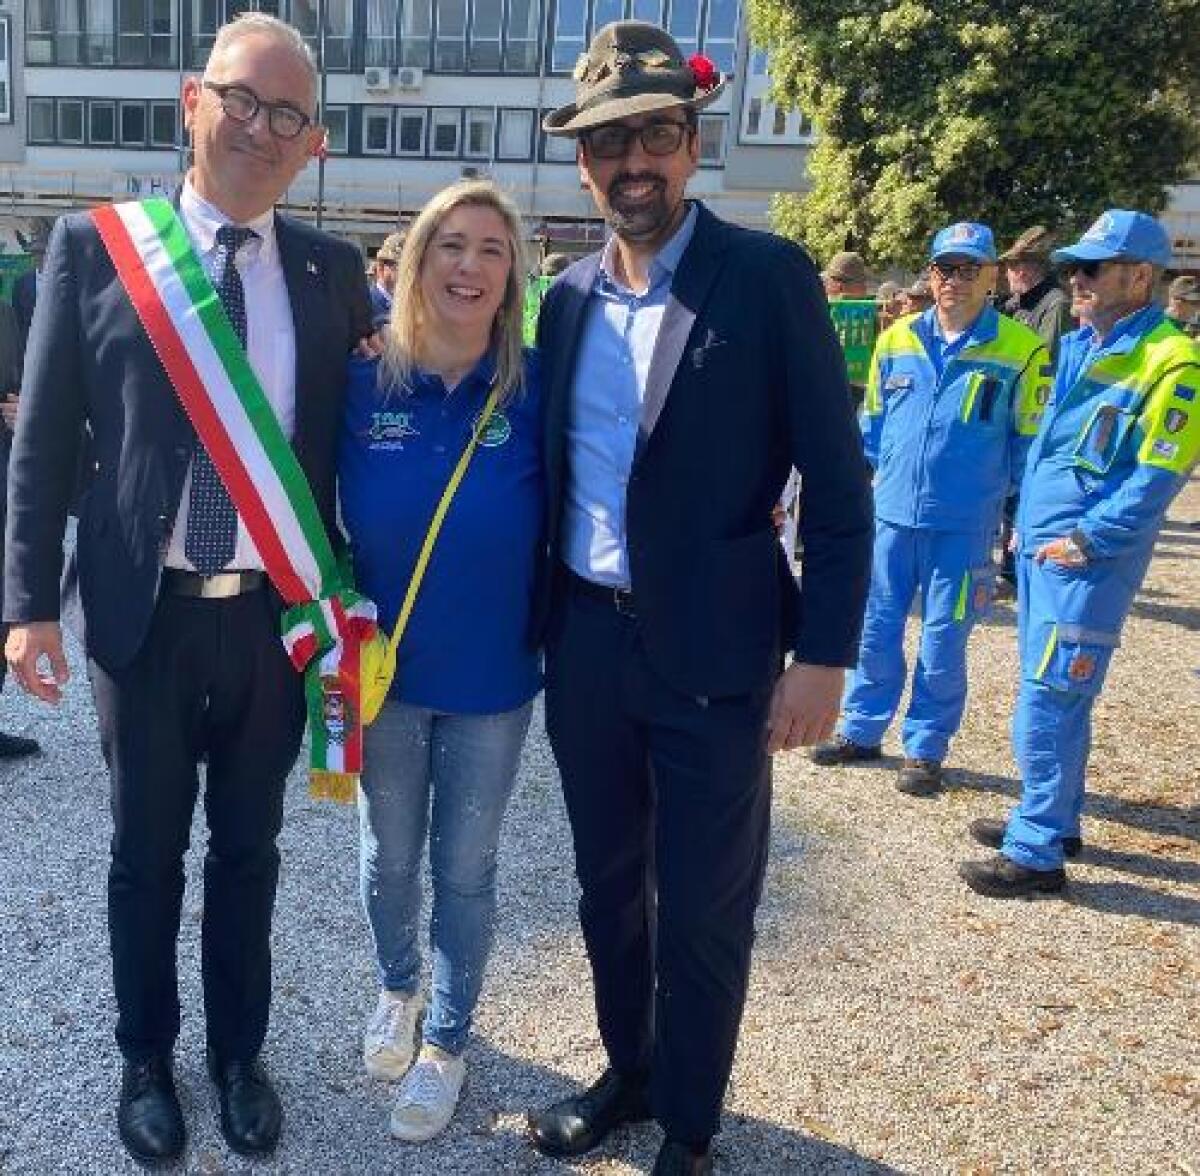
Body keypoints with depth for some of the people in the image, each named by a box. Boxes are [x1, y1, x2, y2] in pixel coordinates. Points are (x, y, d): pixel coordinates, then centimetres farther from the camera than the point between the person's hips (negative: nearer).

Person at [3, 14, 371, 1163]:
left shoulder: (334, 271, 2)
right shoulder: (93, 245, -2)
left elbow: (354, 440, 6)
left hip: (279, 615, 1)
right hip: (143, 611, -1)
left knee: (248, 850, 16)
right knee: (145, 853, 15)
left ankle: (238, 1052, 37)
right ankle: (146, 1058, 37)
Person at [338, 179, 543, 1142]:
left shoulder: (537, 388, -11)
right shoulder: (362, 380, -8)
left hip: (493, 678, -1)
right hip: (383, 666, 2)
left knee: (465, 868, 13)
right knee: (389, 854, 19)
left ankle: (448, 1043, 35)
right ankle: (397, 990, 48)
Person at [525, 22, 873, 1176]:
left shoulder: (768, 276, -7)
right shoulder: (568, 297, 8)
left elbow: (836, 481, -9)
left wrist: (824, 652, -13)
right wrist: (544, 622, 12)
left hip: (713, 650, -5)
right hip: (586, 642, 5)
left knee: (702, 912, 7)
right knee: (607, 886, 19)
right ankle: (626, 1072, 42)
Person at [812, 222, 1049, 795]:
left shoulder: (1021, 350, -4)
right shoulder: (896, 341, 5)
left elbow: (1029, 443, 1)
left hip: (964, 527, -3)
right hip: (891, 516, 3)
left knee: (942, 645, 6)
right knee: (875, 634, 12)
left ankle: (925, 748, 22)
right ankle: (861, 731, 28)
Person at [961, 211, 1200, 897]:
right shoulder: (1077, 346, 13)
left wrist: (1085, 541, -17)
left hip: (1087, 563, -8)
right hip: (1039, 549, 9)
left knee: (1047, 705, -7)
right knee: (1059, 697, 17)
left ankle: (1037, 853, 3)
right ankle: (1056, 821, 31)